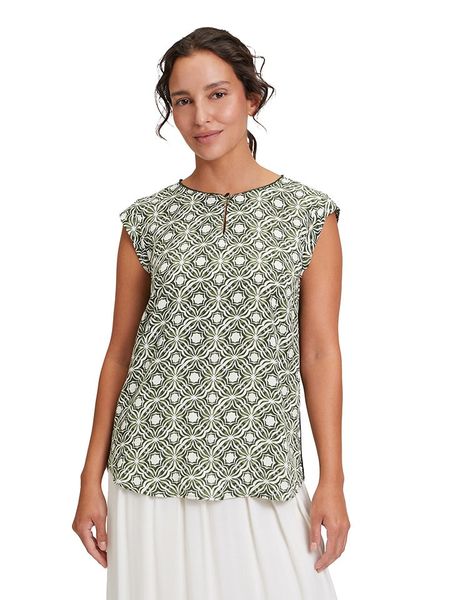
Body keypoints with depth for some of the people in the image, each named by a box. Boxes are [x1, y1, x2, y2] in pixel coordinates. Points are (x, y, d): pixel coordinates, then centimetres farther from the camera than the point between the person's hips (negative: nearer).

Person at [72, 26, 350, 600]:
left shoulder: (310, 213, -1)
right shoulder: (147, 219, 2)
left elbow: (320, 352, -1)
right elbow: (120, 350, 6)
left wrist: (333, 481, -3)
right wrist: (92, 479, 6)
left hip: (261, 476, -1)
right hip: (154, 468, 1)